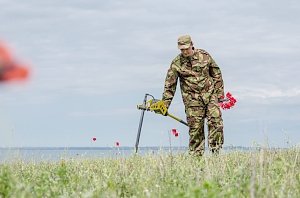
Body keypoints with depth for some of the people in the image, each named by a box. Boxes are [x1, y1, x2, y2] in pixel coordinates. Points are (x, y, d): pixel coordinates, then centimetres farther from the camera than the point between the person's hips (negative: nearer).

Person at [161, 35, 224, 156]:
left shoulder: (204, 56, 2)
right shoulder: (176, 63, -1)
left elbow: (216, 74, 12)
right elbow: (170, 85, 2)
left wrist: (219, 92, 9)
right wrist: (165, 105, -1)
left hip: (210, 95, 1)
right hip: (192, 100, -1)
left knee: (215, 121, -12)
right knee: (195, 128, -3)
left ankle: (216, 150, -7)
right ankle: (196, 155, 4)